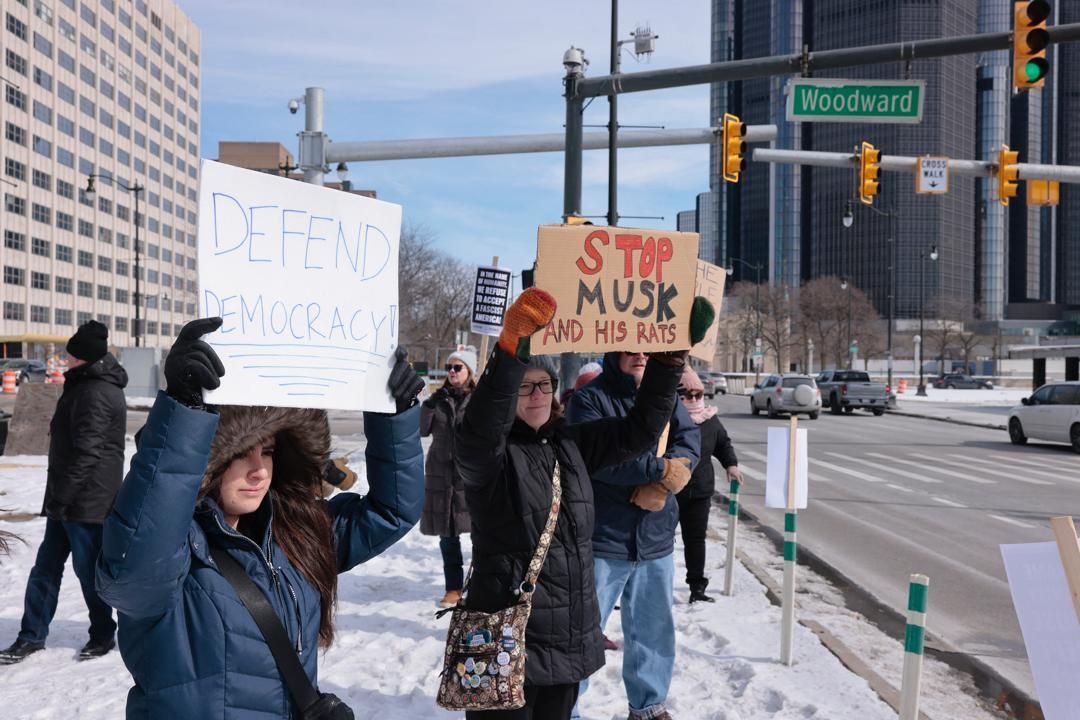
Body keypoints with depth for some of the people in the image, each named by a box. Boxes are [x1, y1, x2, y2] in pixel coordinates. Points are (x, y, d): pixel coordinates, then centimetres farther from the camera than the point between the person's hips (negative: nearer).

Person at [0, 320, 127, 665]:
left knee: (89, 569, 3)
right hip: (73, 497, 10)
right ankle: (32, 636, 22)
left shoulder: (94, 393, -20)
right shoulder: (90, 384, 14)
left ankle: (103, 634, 18)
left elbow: (86, 452, -24)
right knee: (46, 565, 14)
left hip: (86, 499, -10)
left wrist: (62, 495, -20)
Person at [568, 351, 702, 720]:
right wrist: (661, 469, -19)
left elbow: (690, 439, -2)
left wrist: (660, 486, -18)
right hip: (602, 538, -5)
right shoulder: (589, 398, -9)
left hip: (656, 537, 5)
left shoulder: (664, 394, 8)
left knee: (654, 628, 18)